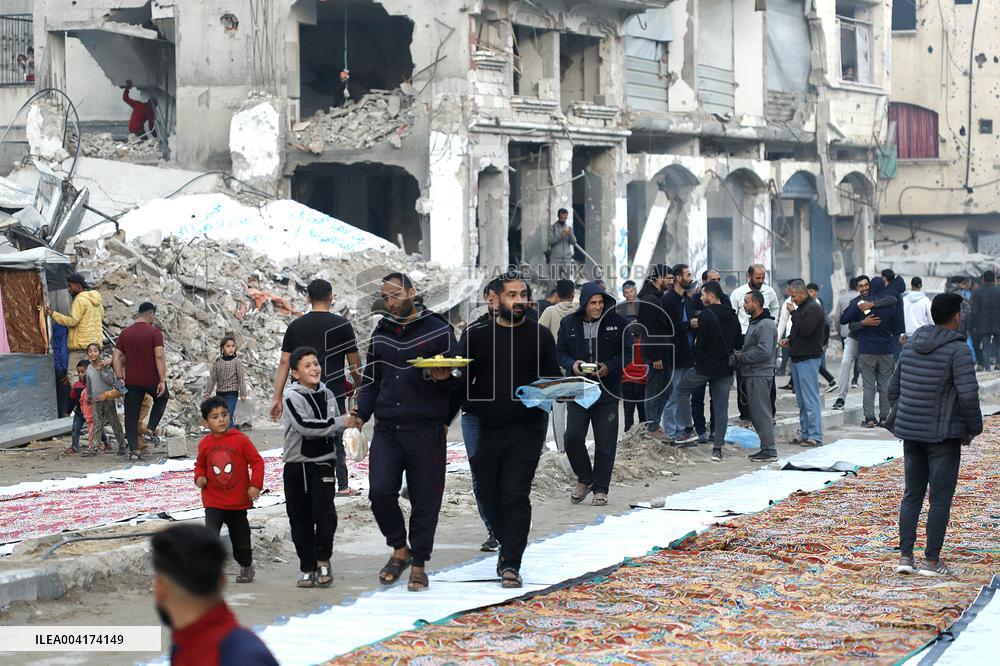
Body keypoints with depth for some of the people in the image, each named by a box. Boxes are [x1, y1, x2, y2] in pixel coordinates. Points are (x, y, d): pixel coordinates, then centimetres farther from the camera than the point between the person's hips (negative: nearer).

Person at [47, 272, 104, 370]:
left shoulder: (80, 300, -13)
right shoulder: (96, 298, 16)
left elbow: (72, 321, -18)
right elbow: (101, 316, 27)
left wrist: (53, 314, -13)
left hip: (81, 344, -9)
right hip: (96, 342, 9)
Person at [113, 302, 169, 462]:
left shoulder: (125, 333, 7)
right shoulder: (154, 332, -7)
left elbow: (116, 358, 3)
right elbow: (159, 357, -15)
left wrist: (120, 378, 6)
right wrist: (162, 380, -13)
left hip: (132, 381, 3)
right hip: (151, 379, -3)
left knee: (131, 416, 8)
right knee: (162, 397, 27)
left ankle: (134, 450, 4)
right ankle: (150, 429, 15)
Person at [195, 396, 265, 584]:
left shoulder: (241, 440, -11)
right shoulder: (204, 444, -3)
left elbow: (257, 461, -6)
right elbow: (200, 466, 14)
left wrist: (256, 484, -14)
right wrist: (199, 478, -6)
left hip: (238, 500, 0)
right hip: (213, 501, 0)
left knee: (241, 538, 15)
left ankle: (246, 566, 38)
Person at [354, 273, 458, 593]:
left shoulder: (439, 330, 0)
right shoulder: (380, 334, 14)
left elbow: (457, 380, 4)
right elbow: (371, 381, 20)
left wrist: (444, 378, -19)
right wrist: (361, 414, 5)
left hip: (426, 431, -3)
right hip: (386, 430, 3)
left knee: (425, 500, 1)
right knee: (380, 492, -8)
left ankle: (418, 564, 13)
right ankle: (400, 549, 14)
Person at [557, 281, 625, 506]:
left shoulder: (616, 323, -1)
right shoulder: (569, 324, 3)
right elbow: (560, 353, 10)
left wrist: (609, 367, -13)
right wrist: (572, 365, -11)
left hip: (607, 392, -1)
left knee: (605, 443, 1)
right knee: (573, 437, -9)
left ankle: (600, 489, 13)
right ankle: (584, 479, 15)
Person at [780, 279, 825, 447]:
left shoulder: (813, 308, -13)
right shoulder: (801, 308, 18)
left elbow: (805, 331, -22)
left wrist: (793, 313, -15)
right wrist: (789, 339, 11)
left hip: (809, 359, -10)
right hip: (798, 358, 10)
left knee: (811, 400, -10)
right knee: (802, 401, 12)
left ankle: (815, 437, -11)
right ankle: (805, 434, 16)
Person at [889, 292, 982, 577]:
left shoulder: (911, 346, 8)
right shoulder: (958, 350, -13)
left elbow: (894, 388, 14)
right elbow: (968, 395, -18)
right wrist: (972, 430, -5)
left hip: (910, 433, 6)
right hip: (943, 435, -6)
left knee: (911, 495, 12)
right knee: (940, 498, 1)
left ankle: (905, 557, 10)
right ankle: (931, 561, 2)